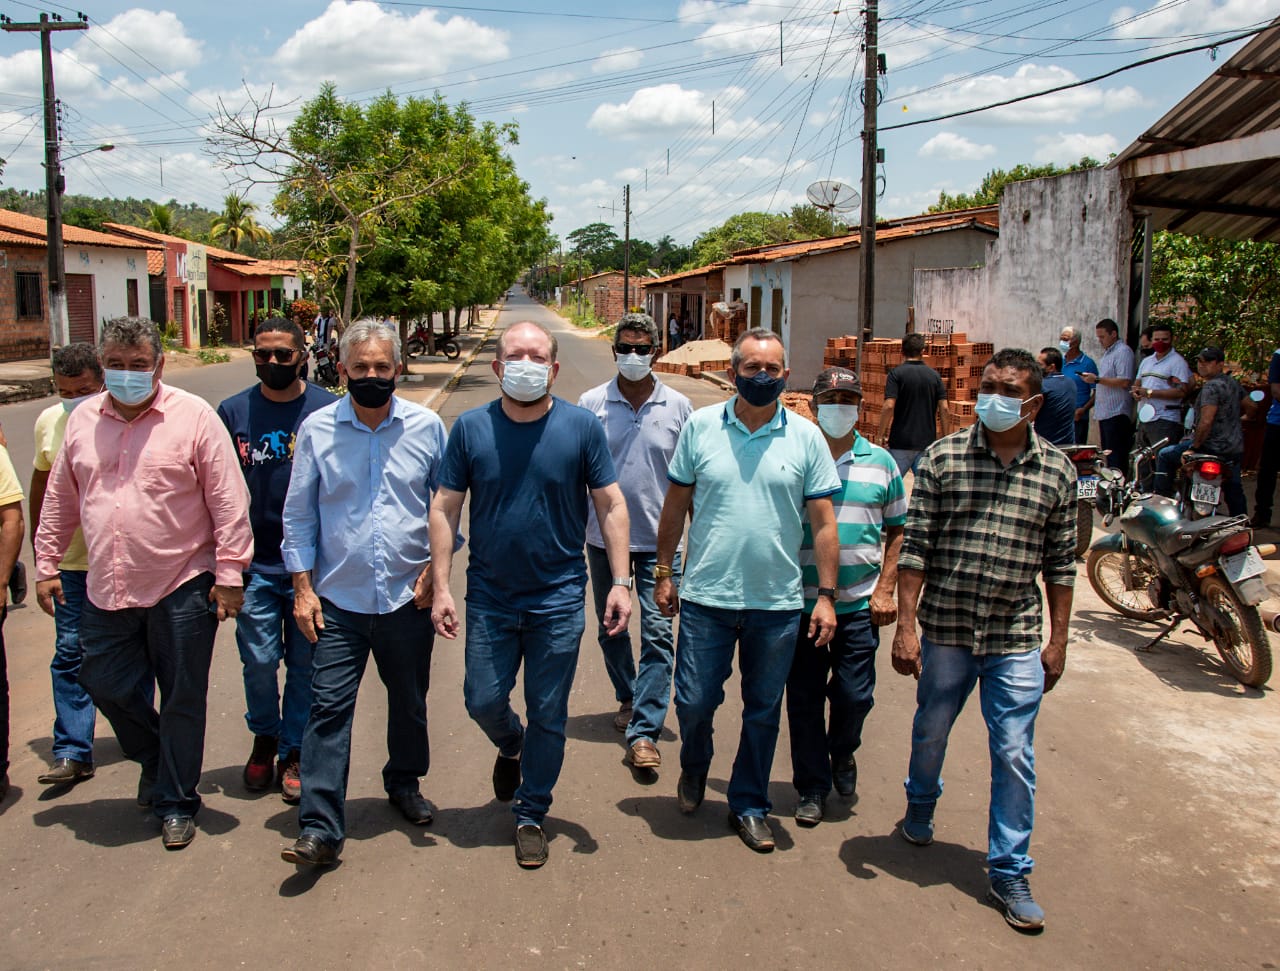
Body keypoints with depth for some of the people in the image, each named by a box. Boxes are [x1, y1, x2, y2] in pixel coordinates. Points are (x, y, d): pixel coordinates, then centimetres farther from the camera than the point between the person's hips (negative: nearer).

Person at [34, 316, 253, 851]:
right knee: (105, 684, 13)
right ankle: (155, 760, 41)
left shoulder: (194, 417, -8)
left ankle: (176, 803, 25)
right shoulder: (82, 420, 7)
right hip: (105, 590, 5)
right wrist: (46, 565, 13)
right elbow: (60, 500, 15)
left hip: (182, 587, -4)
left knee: (182, 701, 7)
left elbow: (229, 501, -8)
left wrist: (229, 573, -11)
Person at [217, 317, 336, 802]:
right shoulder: (233, 411, 2)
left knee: (305, 663, 8)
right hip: (256, 563, 1)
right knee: (258, 659, 5)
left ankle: (293, 751, 25)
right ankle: (264, 738, 31)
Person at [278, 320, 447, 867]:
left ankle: (404, 785, 41)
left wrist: (435, 567, -3)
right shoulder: (317, 430, -2)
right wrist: (303, 587, -1)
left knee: (410, 702, 17)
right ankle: (320, 830, 1)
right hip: (338, 598, -1)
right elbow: (299, 515, 3)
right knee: (329, 708, -5)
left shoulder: (427, 427, -1)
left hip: (407, 596, 1)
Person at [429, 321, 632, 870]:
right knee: (482, 701, 8)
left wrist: (621, 582, -7)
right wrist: (441, 587, -5)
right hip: (490, 597, 1)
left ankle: (531, 814, 27)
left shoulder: (582, 427, -6)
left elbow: (611, 505, -2)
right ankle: (511, 746, 44)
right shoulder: (471, 428, -3)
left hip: (558, 599, -1)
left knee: (548, 715, 8)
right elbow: (445, 508, 0)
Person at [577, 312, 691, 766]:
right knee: (610, 628, 16)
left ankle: (643, 731, -2)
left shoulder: (677, 406, -1)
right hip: (603, 538, 2)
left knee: (657, 634, -6)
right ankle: (628, 697, 39)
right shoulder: (591, 403, -2)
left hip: (658, 540, -1)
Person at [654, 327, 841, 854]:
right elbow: (676, 505, 7)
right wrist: (663, 573, 6)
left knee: (763, 712, 11)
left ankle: (749, 805, 30)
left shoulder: (806, 437, 0)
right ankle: (694, 766, 38)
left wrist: (826, 595, -2)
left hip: (778, 603, 1)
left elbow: (823, 521, 1)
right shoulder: (700, 426, 0)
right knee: (694, 701, 5)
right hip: (706, 597, 0)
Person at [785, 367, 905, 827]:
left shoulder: (881, 462, 5)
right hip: (801, 603, -1)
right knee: (804, 698, 6)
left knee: (855, 694, 4)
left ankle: (843, 753, 36)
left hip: (859, 605, 1)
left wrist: (885, 590, 1)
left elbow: (897, 531, 10)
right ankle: (812, 787, 22)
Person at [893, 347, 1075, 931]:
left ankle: (1009, 872, 17)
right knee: (930, 733, 19)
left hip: (1017, 641, 0)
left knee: (1014, 756, 2)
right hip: (944, 630, 0)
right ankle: (920, 807, 49)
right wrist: (905, 626, -9)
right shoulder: (942, 457, -6)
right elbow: (916, 548, -5)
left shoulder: (1056, 471, 0)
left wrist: (1057, 641, 5)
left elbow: (1060, 564, 5)